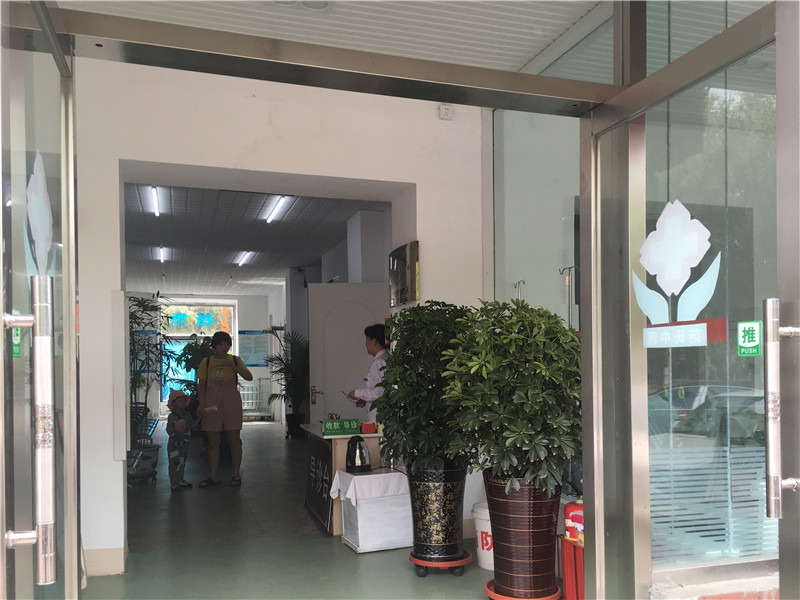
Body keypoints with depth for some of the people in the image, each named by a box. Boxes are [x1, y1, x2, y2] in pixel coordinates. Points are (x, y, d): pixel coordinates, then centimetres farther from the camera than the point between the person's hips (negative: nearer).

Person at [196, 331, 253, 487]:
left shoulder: (235, 360, 6)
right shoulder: (206, 362, 7)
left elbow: (249, 377, -2)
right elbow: (201, 385, 7)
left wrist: (235, 367, -15)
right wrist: (201, 404, -3)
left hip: (231, 402, -1)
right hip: (212, 403, 1)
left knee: (234, 440, 0)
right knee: (213, 442, 3)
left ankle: (236, 474, 9)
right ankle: (213, 476, 11)